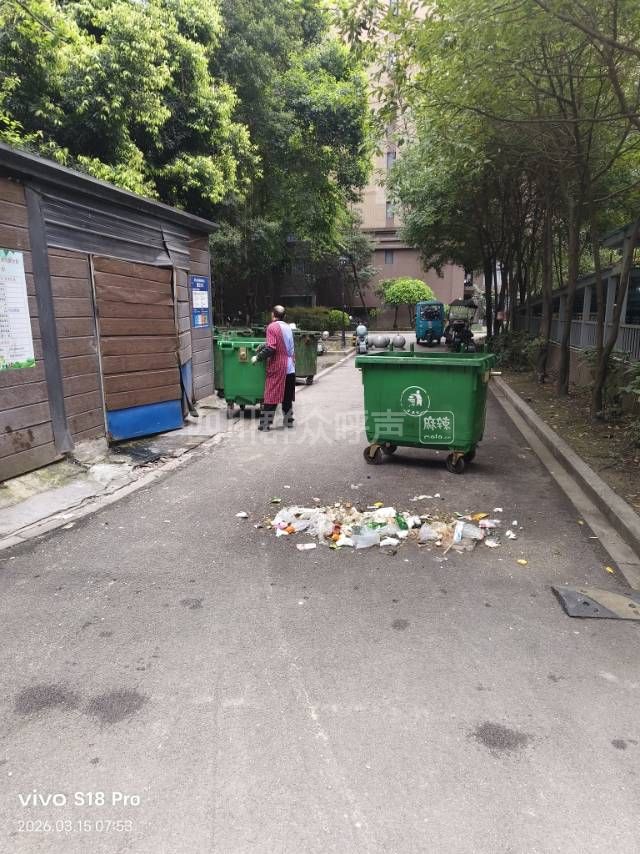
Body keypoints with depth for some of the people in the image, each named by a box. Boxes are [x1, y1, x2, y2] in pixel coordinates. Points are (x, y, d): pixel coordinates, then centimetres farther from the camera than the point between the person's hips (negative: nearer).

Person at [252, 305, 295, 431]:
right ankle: (288, 421, 21)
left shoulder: (272, 327, -11)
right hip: (290, 367, 6)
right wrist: (262, 347, 23)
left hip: (277, 368, -6)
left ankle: (265, 424, 0)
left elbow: (270, 348, -20)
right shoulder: (288, 327, 11)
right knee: (287, 396, 15)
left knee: (271, 396, -2)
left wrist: (257, 357, -8)